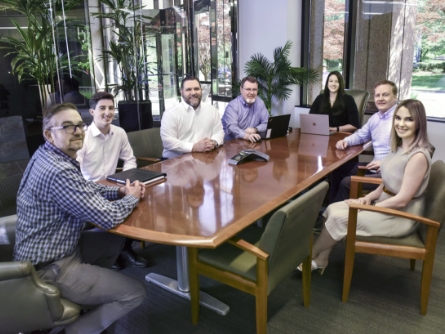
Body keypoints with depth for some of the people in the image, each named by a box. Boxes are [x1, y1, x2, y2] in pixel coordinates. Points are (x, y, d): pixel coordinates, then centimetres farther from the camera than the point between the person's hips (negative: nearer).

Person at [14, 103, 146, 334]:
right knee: (135, 292, -5)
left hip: (51, 250, 10)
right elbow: (109, 218, -29)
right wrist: (131, 197, -8)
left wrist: (119, 191, -1)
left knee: (115, 240, 21)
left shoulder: (47, 155, 1)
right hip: (49, 269, -10)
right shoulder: (59, 171, -30)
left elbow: (85, 189, 16)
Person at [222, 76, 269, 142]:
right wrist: (246, 136, -42)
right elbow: (231, 127, -24)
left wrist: (255, 129, -13)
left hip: (253, 142, 4)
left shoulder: (260, 103, 7)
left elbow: (266, 123, 8)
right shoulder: (232, 105, -9)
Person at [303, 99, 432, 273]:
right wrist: (369, 197, -2)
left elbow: (401, 200, -24)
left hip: (401, 216, -9)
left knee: (339, 218, -15)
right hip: (385, 203, 9)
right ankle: (320, 259, 3)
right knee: (333, 209, -4)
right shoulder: (399, 147, 5)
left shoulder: (418, 156, -24)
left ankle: (310, 256, 8)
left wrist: (368, 207, -16)